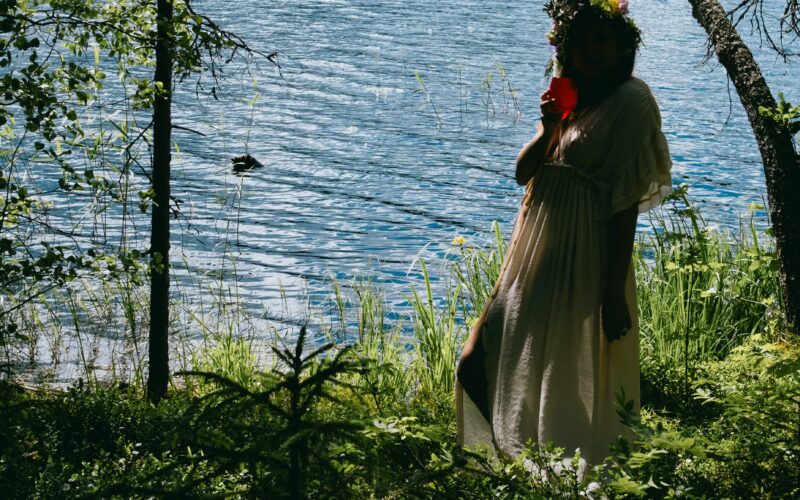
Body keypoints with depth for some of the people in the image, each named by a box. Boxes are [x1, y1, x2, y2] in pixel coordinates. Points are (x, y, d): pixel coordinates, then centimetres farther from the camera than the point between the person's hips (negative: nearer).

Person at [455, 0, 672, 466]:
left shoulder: (630, 100, -9)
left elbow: (627, 203, -15)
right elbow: (523, 170, 13)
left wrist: (615, 293, -18)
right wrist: (549, 129, -7)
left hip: (582, 260, -8)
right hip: (534, 252, 8)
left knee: (565, 383, -1)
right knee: (477, 366, 4)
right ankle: (515, 457, 22)